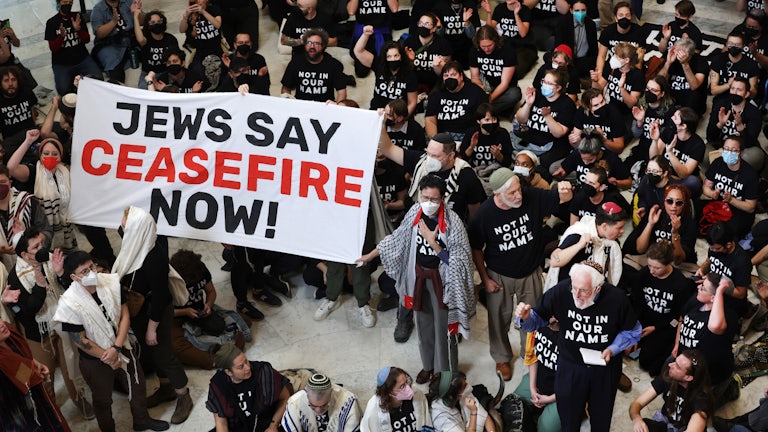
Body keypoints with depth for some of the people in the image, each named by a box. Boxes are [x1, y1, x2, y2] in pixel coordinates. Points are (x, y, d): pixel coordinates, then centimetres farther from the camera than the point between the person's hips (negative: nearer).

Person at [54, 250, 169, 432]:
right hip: (95, 359, -4)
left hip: (123, 349, 4)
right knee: (103, 400, 18)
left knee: (138, 385, 24)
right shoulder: (70, 303, -27)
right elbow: (80, 340, -19)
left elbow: (125, 316, -10)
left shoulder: (111, 282, -16)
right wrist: (108, 358, -12)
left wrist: (116, 348, -20)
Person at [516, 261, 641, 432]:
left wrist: (612, 349, -19)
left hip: (605, 368, 0)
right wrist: (526, 317, -32)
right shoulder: (560, 292, -24)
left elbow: (632, 332, -5)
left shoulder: (616, 299, -23)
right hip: (570, 367, 0)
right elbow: (539, 319, -10)